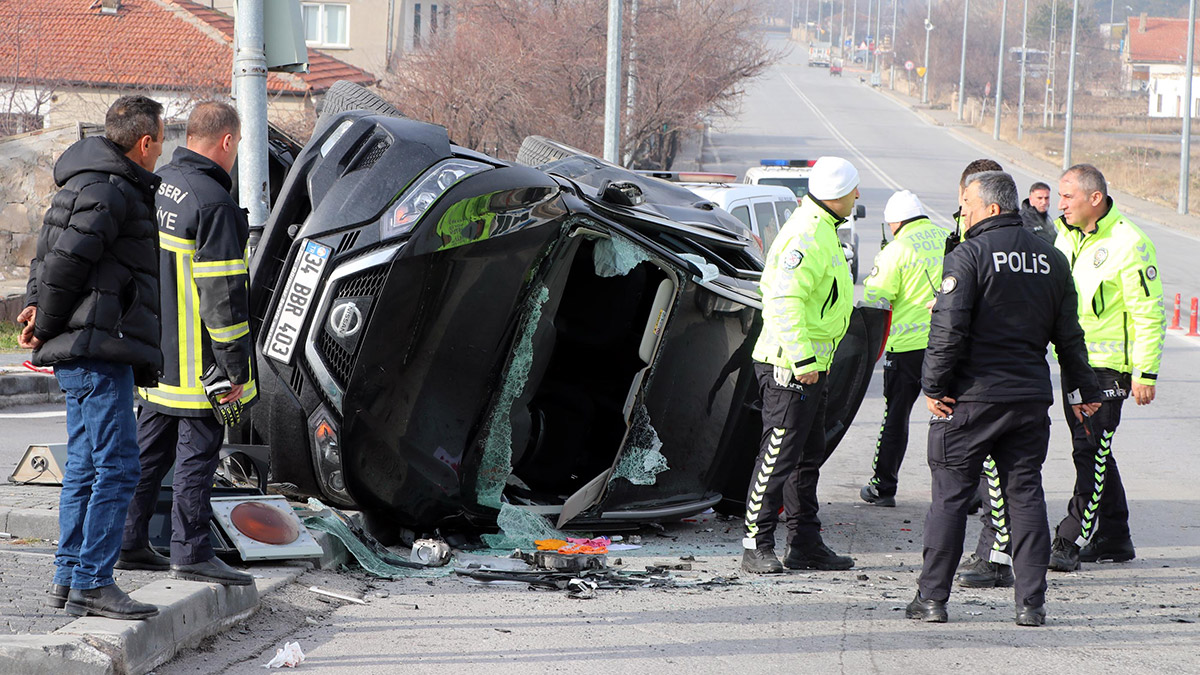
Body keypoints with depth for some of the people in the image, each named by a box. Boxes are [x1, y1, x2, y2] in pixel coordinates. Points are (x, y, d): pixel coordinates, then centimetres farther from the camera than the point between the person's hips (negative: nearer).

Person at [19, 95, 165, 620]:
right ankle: (90, 582, -13)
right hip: (98, 348, -11)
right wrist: (46, 327, -7)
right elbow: (65, 261, -18)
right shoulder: (109, 191, -13)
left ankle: (69, 577, 16)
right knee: (116, 465, -11)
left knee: (85, 466, 13)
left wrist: (38, 306, 10)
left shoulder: (88, 183, 20)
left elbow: (50, 255, 23)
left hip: (81, 355, 11)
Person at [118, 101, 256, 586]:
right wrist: (236, 365, -16)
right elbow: (220, 291, -20)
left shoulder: (158, 186, 10)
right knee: (197, 450, -3)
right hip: (197, 360, -9)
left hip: (155, 352, 9)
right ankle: (190, 551, -1)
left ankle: (129, 544, 19)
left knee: (150, 447, 15)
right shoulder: (212, 202, -19)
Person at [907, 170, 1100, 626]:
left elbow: (949, 328, -17)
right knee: (1026, 495, 9)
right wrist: (1085, 390, 22)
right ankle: (1031, 602, 6)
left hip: (972, 398, -5)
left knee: (950, 495, 3)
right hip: (1031, 398, 5)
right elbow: (1068, 333, 13)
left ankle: (932, 597, 5)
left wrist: (934, 385, -9)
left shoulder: (969, 256, -10)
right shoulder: (1051, 260, 9)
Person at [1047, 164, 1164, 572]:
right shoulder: (1067, 238, 11)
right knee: (1093, 452, 13)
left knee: (1091, 452, -9)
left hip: (1108, 367, -8)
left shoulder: (1128, 243, -14)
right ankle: (1113, 539, 21)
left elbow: (1149, 313, -13)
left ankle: (1071, 542, -9)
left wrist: (1146, 373, -15)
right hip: (1073, 362, 8)